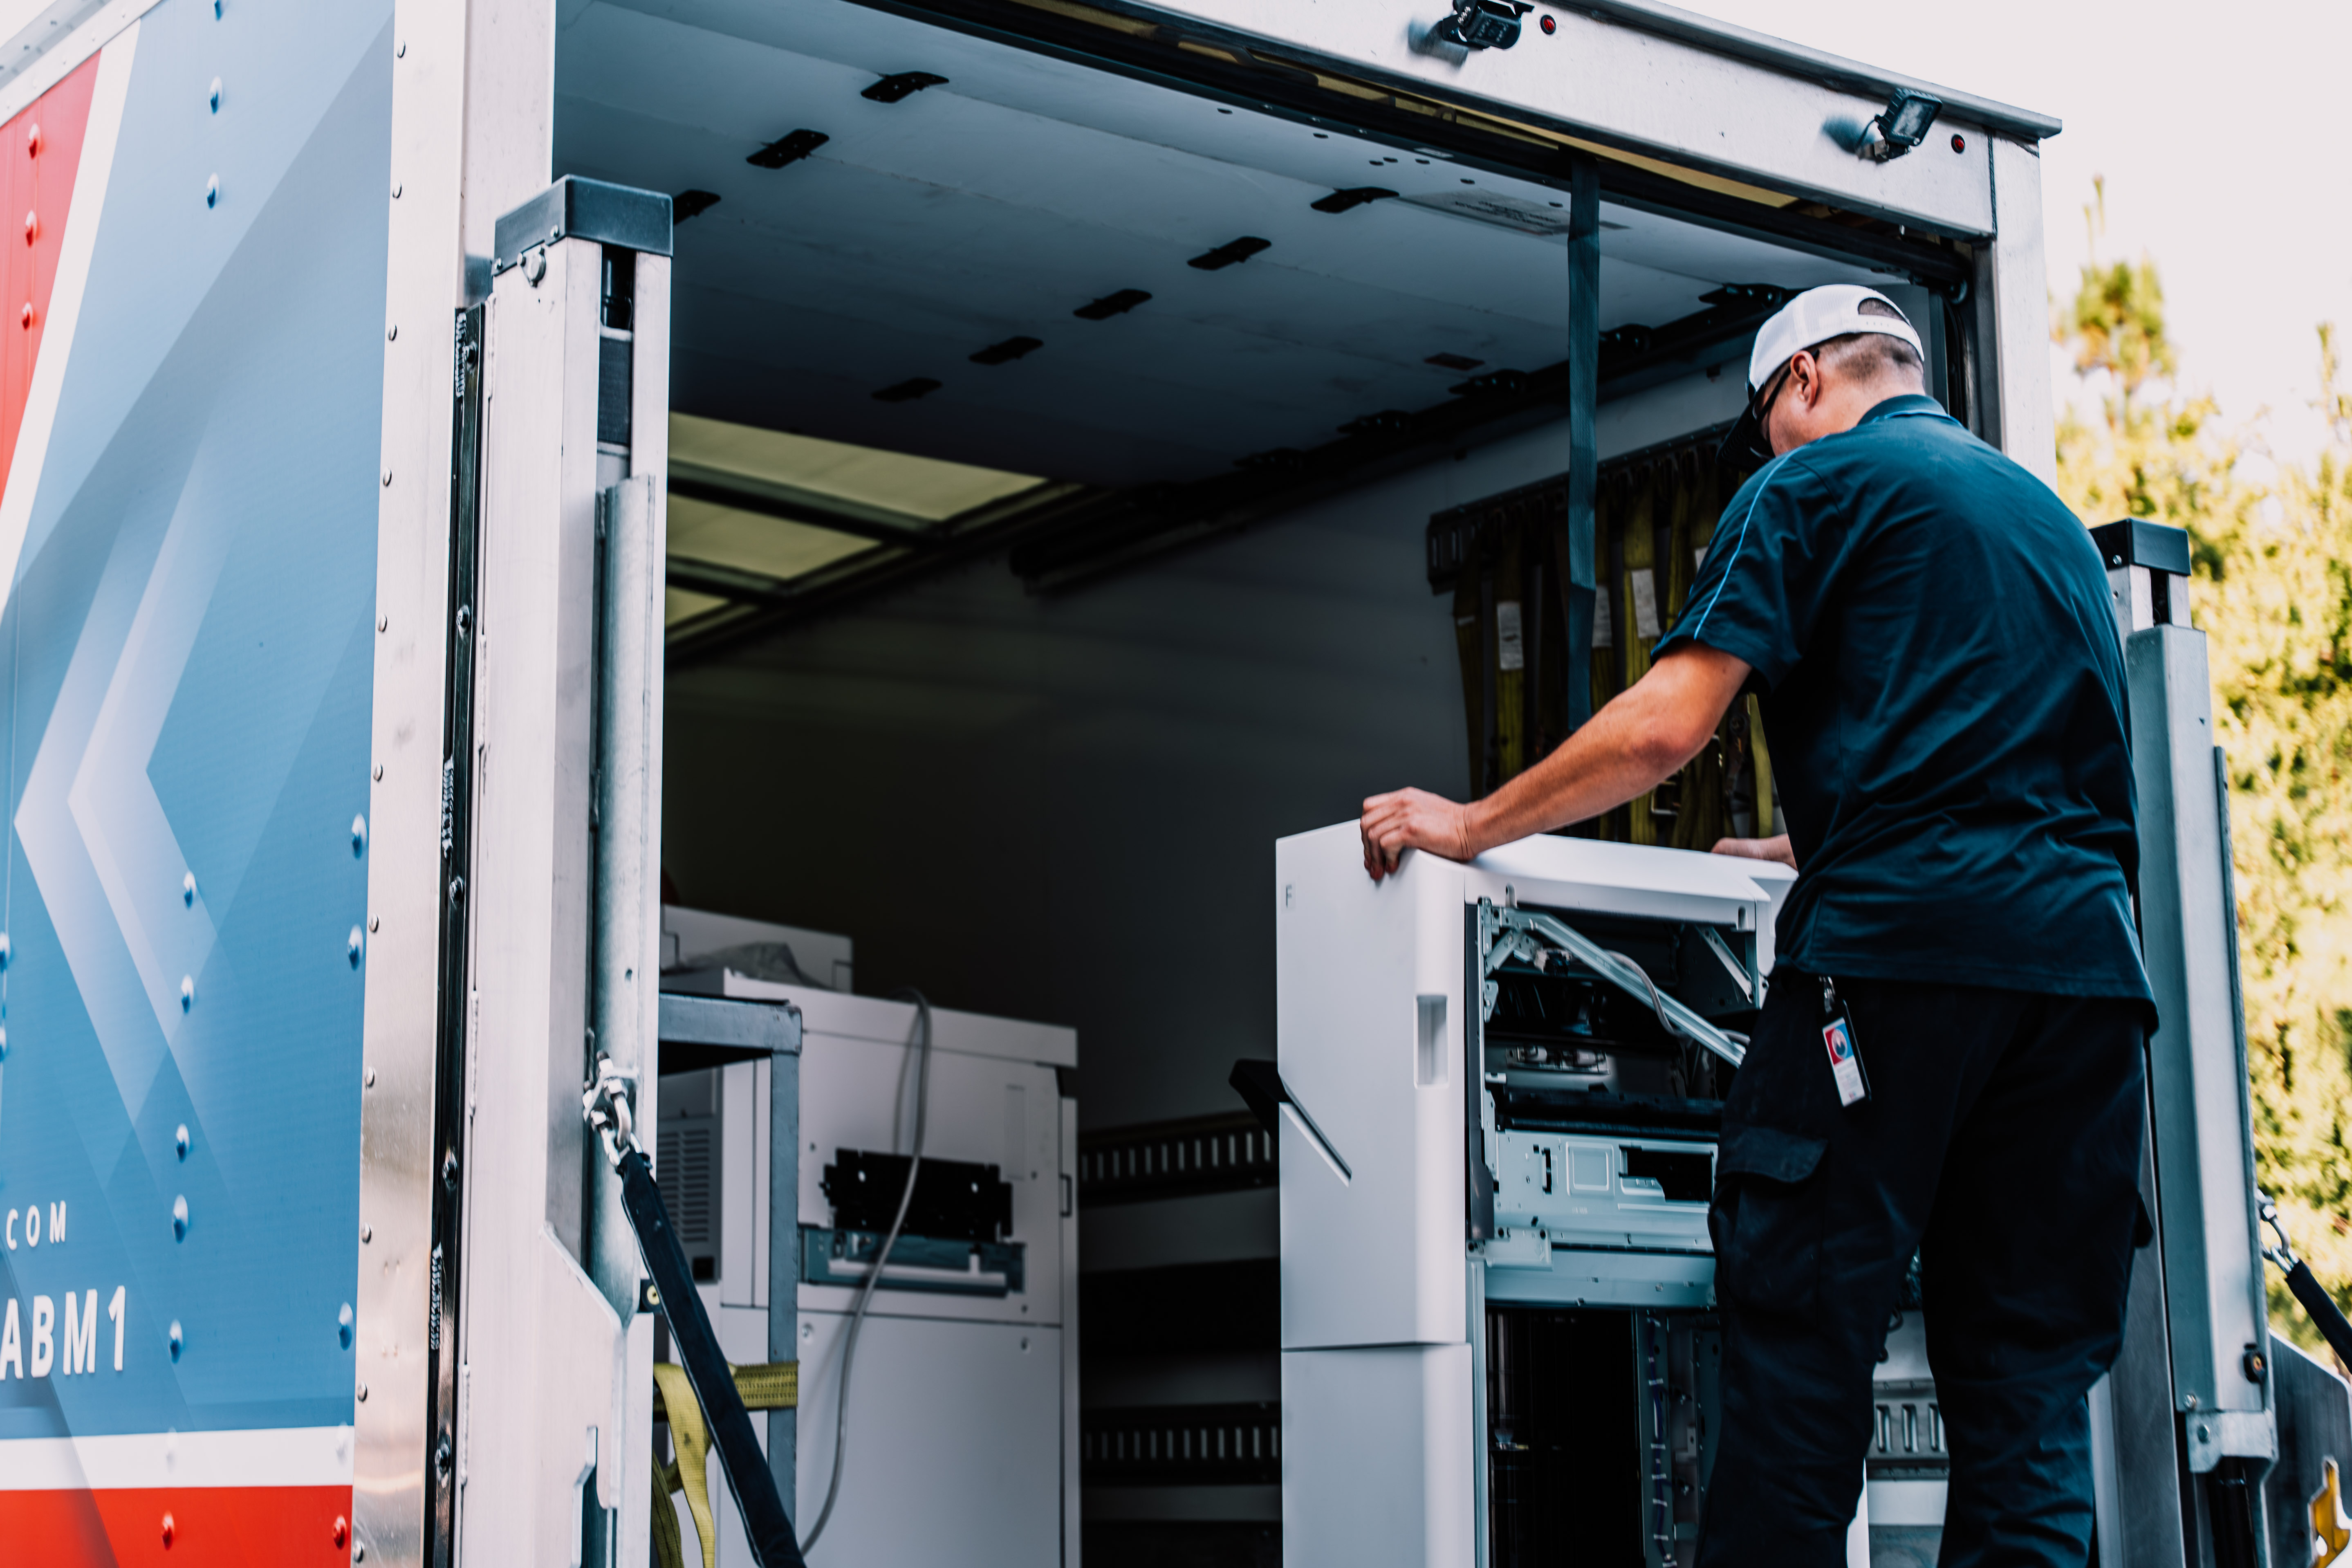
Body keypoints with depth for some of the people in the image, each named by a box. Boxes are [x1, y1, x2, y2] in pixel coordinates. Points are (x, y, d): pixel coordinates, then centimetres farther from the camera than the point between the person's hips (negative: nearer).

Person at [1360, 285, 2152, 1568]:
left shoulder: (1811, 487, 6)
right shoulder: (2050, 514, 27)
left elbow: (1666, 726, -4)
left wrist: (1470, 824, 6)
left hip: (1896, 945, -6)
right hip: (2082, 945, 7)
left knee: (1800, 1340, -5)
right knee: (2030, 1378, 4)